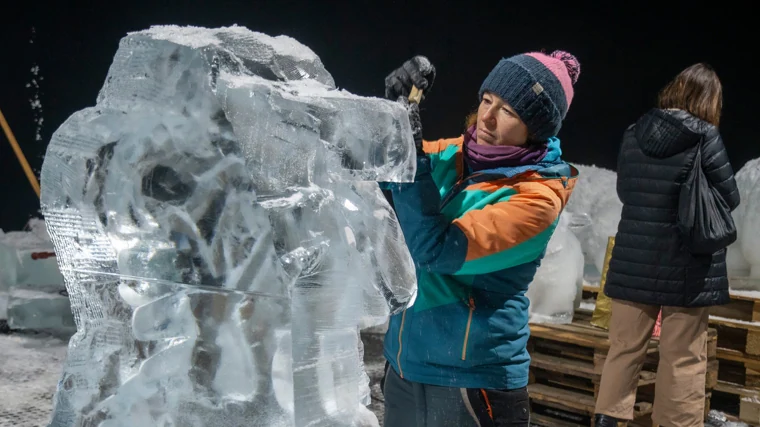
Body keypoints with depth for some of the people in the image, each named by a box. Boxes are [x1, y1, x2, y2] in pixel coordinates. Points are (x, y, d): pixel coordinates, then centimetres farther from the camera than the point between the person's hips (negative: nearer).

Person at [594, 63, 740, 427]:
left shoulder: (634, 133, 0)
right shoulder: (705, 136, -12)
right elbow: (729, 198, -4)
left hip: (635, 260, 4)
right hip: (687, 265, -4)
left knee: (625, 348, 14)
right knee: (683, 358, 7)